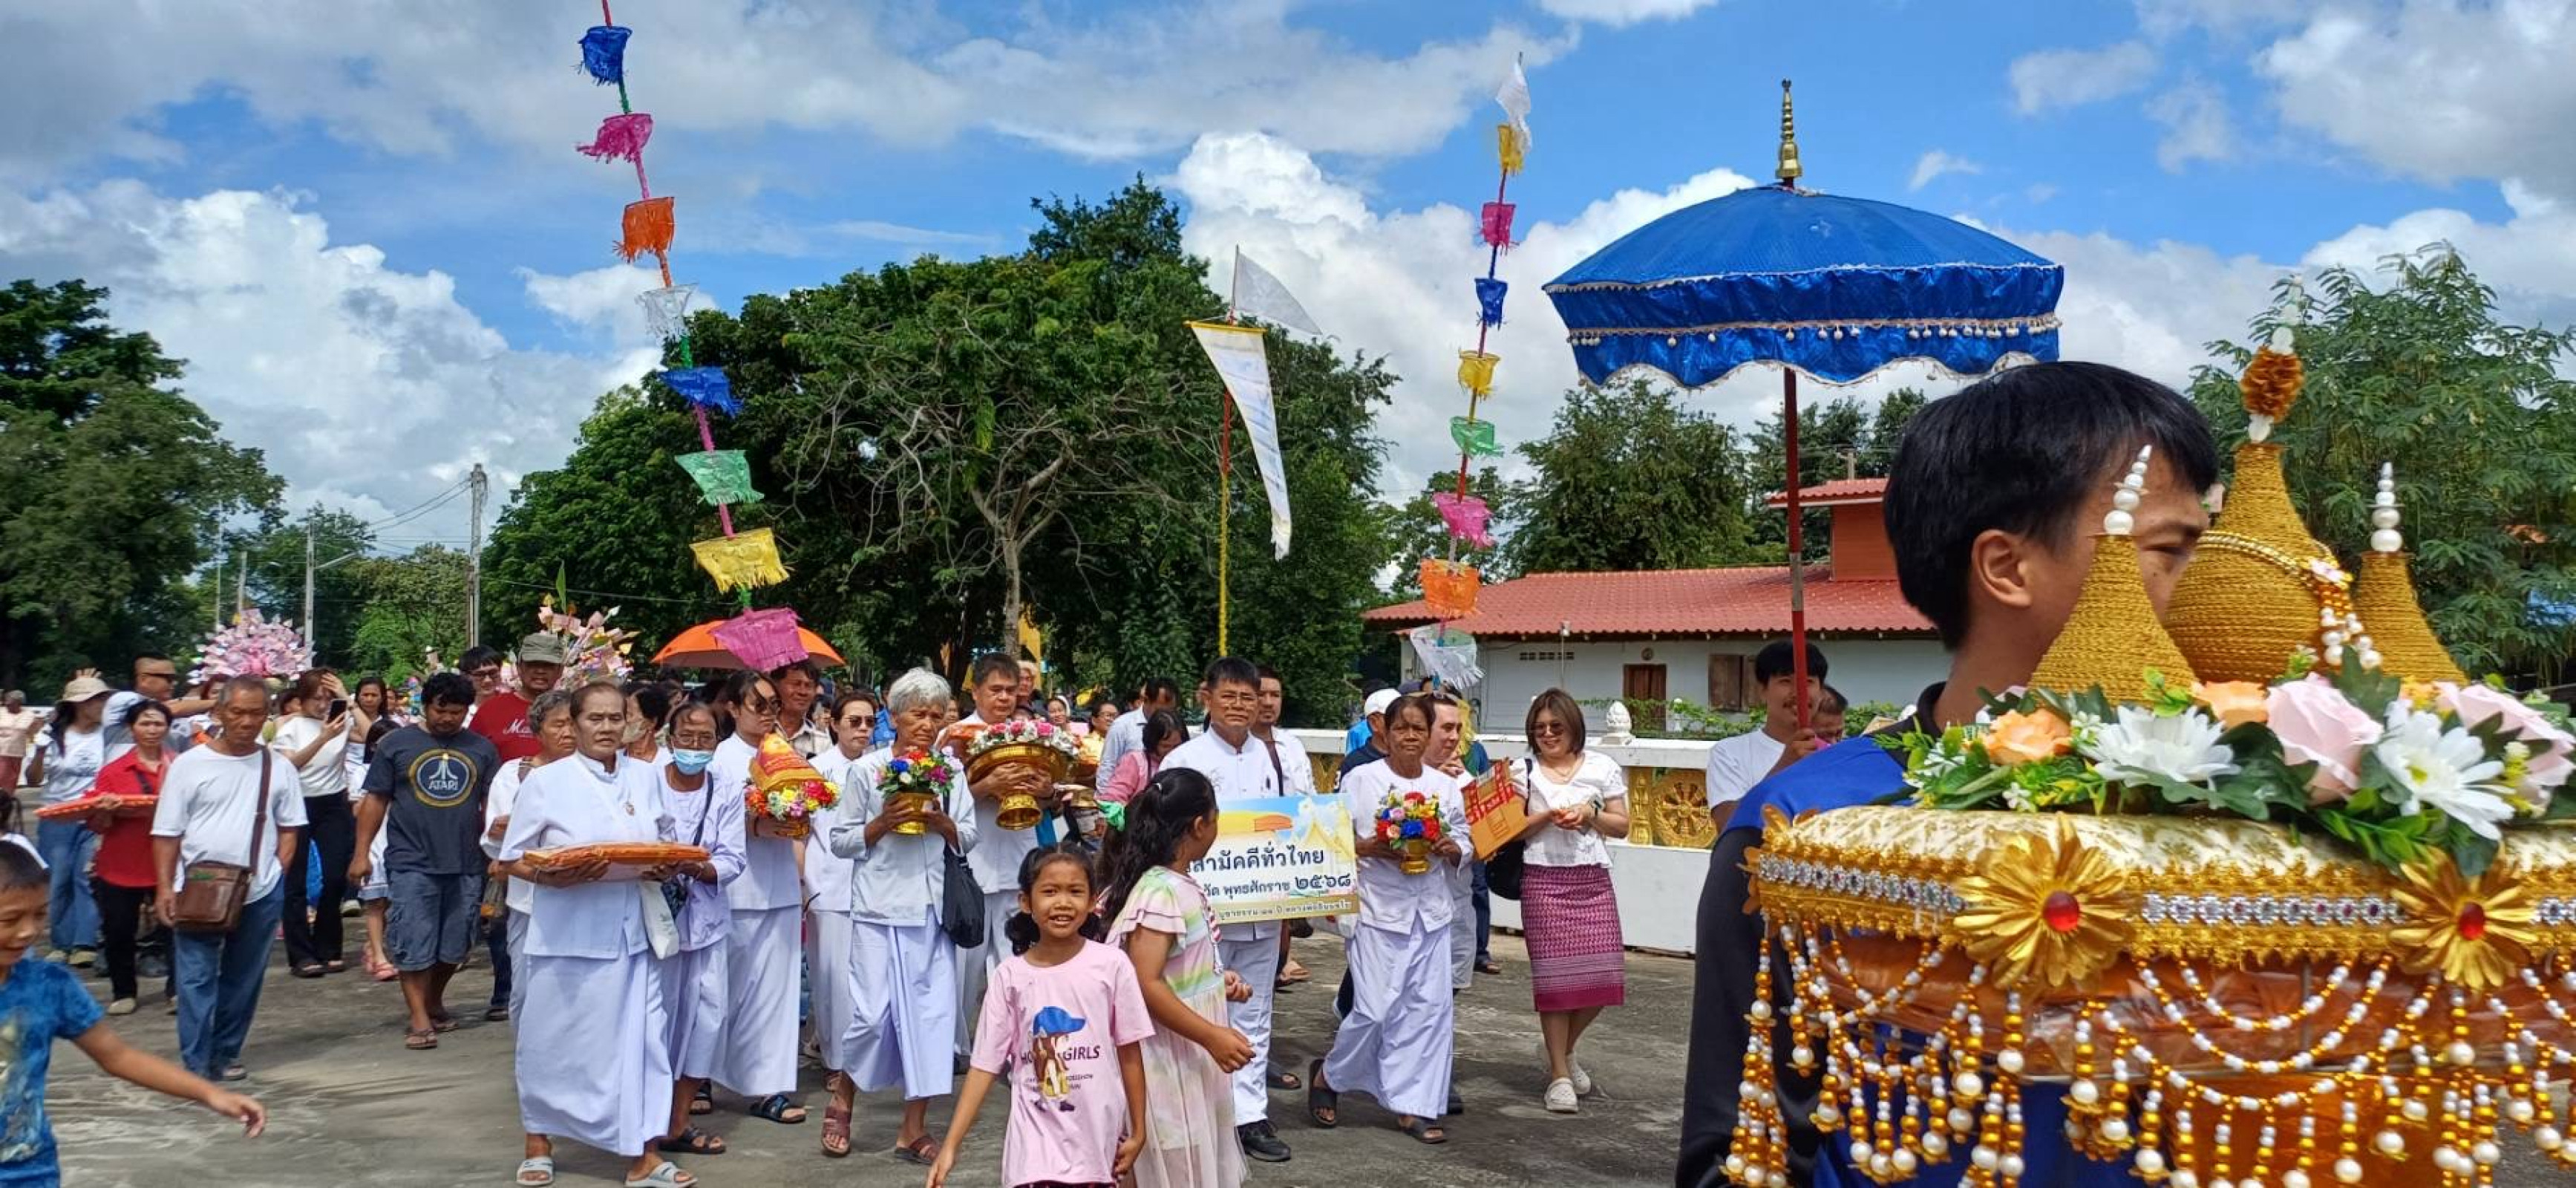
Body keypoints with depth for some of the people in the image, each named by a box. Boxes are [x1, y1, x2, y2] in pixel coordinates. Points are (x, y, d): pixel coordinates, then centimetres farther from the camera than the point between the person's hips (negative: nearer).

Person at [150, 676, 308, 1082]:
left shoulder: (278, 767, 4)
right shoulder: (189, 764, -1)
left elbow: (289, 829, 10)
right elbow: (167, 833, -1)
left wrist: (276, 874, -3)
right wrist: (165, 888, -9)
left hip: (260, 894, 2)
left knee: (244, 979, 10)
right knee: (196, 978, -3)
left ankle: (226, 1052, 24)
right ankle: (197, 1065, 1)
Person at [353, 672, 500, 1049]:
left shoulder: (482, 748, 8)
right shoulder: (397, 744, 2)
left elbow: (493, 804, 10)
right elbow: (375, 800, 3)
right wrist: (362, 853, -1)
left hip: (466, 865, 2)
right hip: (412, 863, -2)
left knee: (455, 946, 10)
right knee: (414, 945, -2)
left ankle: (435, 1001, 31)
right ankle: (420, 1019, 4)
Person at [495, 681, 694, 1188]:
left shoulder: (647, 777, 8)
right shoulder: (545, 781, -4)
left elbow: (666, 843, 18)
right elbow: (513, 860, -2)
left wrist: (666, 866, -5)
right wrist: (555, 878, -21)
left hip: (632, 935, 3)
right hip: (567, 936, -3)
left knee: (640, 1037, 2)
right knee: (553, 1040, 8)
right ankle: (538, 1142, 28)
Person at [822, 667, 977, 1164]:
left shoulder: (951, 770, 7)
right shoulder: (866, 769, 0)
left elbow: (971, 839, 10)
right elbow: (840, 840, 2)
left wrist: (943, 823, -9)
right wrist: (883, 824, -13)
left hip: (934, 908, 3)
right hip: (880, 906, -3)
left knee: (932, 1012, 2)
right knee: (873, 1012, -5)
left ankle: (914, 1127, 12)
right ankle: (842, 1100, 22)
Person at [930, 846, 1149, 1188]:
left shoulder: (1111, 965, -7)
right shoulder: (1010, 976, -4)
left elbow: (1129, 1053, 0)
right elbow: (985, 1064, -2)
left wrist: (1138, 1131, 3)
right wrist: (951, 1145, -7)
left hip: (1100, 1133, 0)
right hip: (1037, 1135, 0)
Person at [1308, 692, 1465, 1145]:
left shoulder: (1445, 785, 9)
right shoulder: (1360, 780, -3)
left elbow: (1466, 845, 14)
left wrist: (1452, 849, -7)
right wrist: (1369, 848, -19)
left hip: (1431, 913, 5)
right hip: (1379, 911, -4)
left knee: (1430, 1007, 2)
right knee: (1376, 1009, -8)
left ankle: (1413, 1106, 13)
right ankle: (1328, 1075, 19)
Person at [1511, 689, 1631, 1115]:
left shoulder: (1601, 768, 7)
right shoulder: (1523, 771, 4)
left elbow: (1621, 826, 9)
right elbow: (1512, 831, 2)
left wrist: (1589, 814, -8)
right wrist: (1547, 817, -13)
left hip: (1593, 880, 2)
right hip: (1543, 880, -2)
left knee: (1602, 975, -2)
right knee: (1555, 976, -3)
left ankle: (1564, 1051, 25)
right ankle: (1560, 1074, 9)